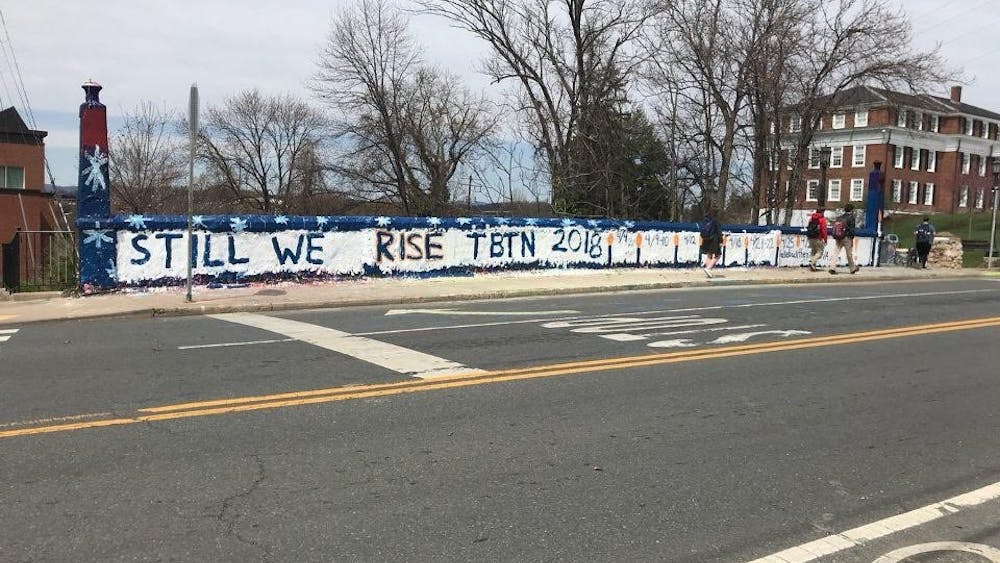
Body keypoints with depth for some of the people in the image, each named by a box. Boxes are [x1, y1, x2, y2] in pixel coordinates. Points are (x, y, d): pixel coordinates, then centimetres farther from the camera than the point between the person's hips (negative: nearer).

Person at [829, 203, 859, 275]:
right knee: (849, 254, 8)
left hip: (838, 238, 5)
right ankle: (853, 268, 21)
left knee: (836, 252, -1)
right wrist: (852, 239, -10)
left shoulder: (839, 218, 13)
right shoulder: (851, 218, -4)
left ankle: (832, 267, -15)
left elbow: (835, 228, 14)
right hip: (846, 238, -5)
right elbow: (852, 229, -11)